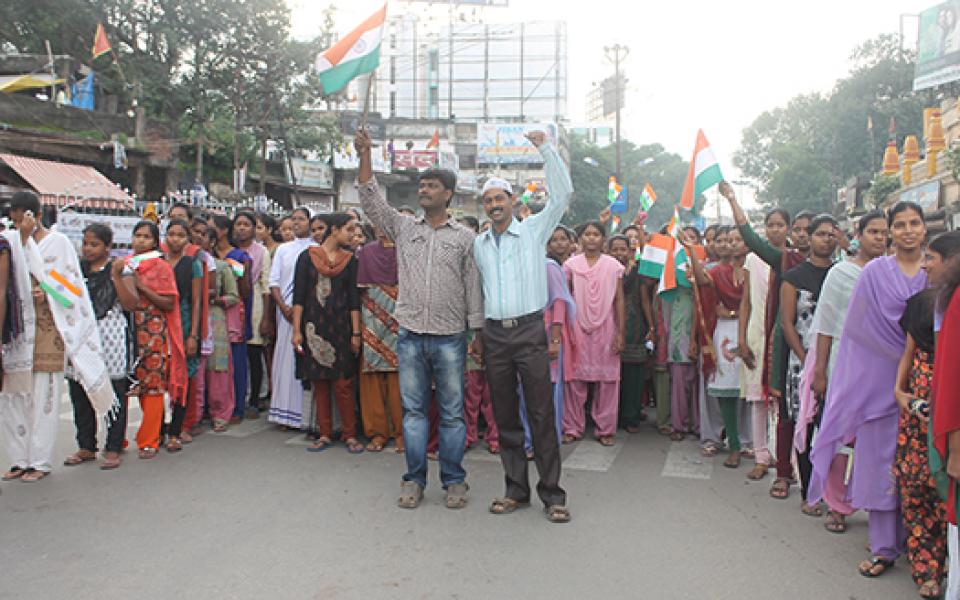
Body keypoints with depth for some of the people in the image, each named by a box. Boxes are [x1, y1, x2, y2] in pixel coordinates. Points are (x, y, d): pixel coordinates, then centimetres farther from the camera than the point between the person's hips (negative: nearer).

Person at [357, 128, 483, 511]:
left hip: (450, 337, -2)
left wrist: (478, 334, -1)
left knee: (452, 413, 5)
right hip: (410, 336, 2)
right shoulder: (404, 228, 10)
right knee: (413, 410, 8)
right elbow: (371, 201, 3)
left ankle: (454, 480, 17)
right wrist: (365, 155, -6)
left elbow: (473, 287, 3)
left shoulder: (464, 237, 4)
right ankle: (414, 480, 19)